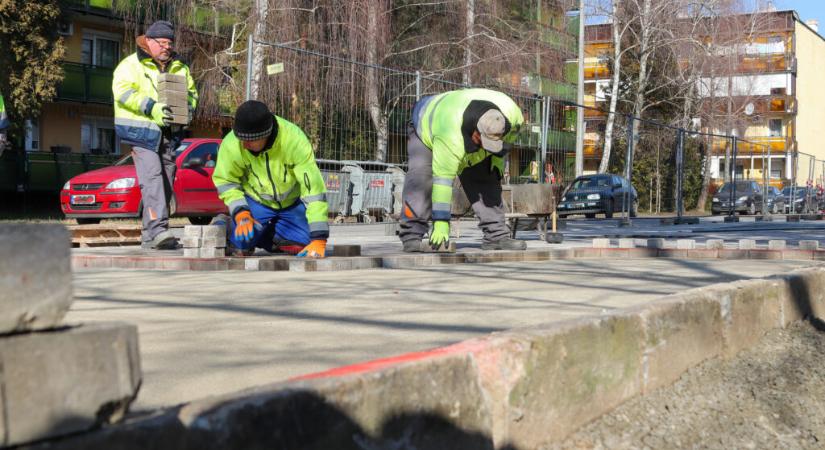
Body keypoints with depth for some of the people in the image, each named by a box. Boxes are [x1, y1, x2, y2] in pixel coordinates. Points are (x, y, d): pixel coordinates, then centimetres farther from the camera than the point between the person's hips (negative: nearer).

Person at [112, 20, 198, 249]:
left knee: (166, 182, 5)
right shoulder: (132, 64, -1)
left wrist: (187, 109, 0)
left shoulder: (179, 68, 19)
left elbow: (191, 92, 23)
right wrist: (152, 108, -23)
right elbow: (122, 90, -14)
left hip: (168, 133, 6)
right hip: (141, 130, -6)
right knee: (152, 176, -20)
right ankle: (157, 228, -29)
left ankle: (149, 235, 12)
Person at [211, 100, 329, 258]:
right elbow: (225, 181, -9)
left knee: (308, 244, -15)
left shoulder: (294, 140, -32)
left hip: (292, 202, 1)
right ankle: (225, 227, 14)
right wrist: (241, 214, -25)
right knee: (242, 243, -22)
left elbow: (314, 189, -33)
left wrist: (319, 239, -36)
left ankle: (269, 235, 14)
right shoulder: (232, 144, -27)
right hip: (256, 202, 0)